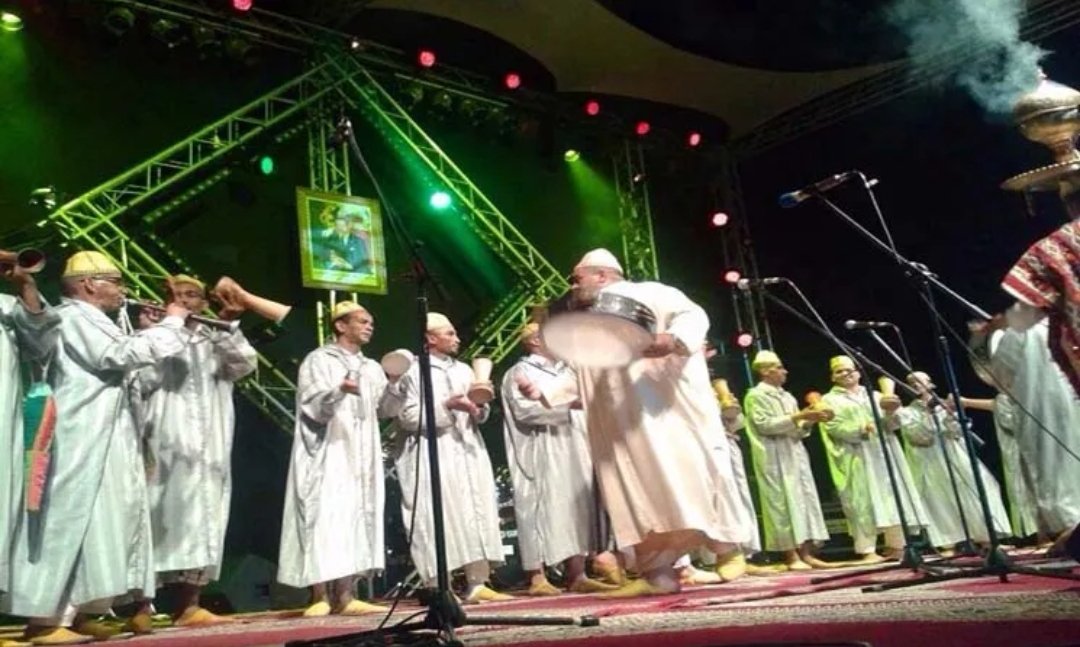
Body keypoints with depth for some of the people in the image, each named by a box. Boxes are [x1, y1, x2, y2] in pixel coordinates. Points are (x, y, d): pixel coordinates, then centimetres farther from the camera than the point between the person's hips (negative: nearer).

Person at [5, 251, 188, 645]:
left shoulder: (88, 320, 23)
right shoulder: (74, 316, -10)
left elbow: (120, 364, 22)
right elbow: (125, 353, -19)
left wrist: (152, 331, 14)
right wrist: (171, 323, -9)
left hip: (99, 442, 11)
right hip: (82, 443, -11)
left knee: (92, 522, 10)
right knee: (70, 520, -9)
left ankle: (74, 612, 15)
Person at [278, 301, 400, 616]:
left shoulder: (371, 368, 18)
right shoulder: (318, 360, 0)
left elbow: (385, 409, 12)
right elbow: (312, 406, -13)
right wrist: (339, 391, -32)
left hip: (361, 457, 6)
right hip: (328, 456, -6)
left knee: (355, 521, 1)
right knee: (325, 520, -10)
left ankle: (345, 596, 2)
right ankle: (320, 597, -6)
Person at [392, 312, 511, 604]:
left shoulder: (464, 370, 18)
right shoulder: (414, 372, -1)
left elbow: (480, 413, 19)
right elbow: (407, 416, -11)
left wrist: (479, 409, -3)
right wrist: (445, 407, -17)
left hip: (468, 453, 6)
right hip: (434, 456, -6)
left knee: (476, 516, 2)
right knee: (440, 518, -8)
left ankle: (478, 584, 6)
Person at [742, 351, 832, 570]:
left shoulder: (787, 397, 19)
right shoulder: (755, 396, -4)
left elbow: (798, 430, 18)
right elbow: (765, 425, -15)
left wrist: (810, 420, -2)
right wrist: (798, 416, -16)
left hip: (795, 456, 8)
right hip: (775, 459, -7)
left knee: (804, 500, 3)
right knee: (784, 503, -8)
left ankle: (807, 553, 5)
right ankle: (791, 556, -5)